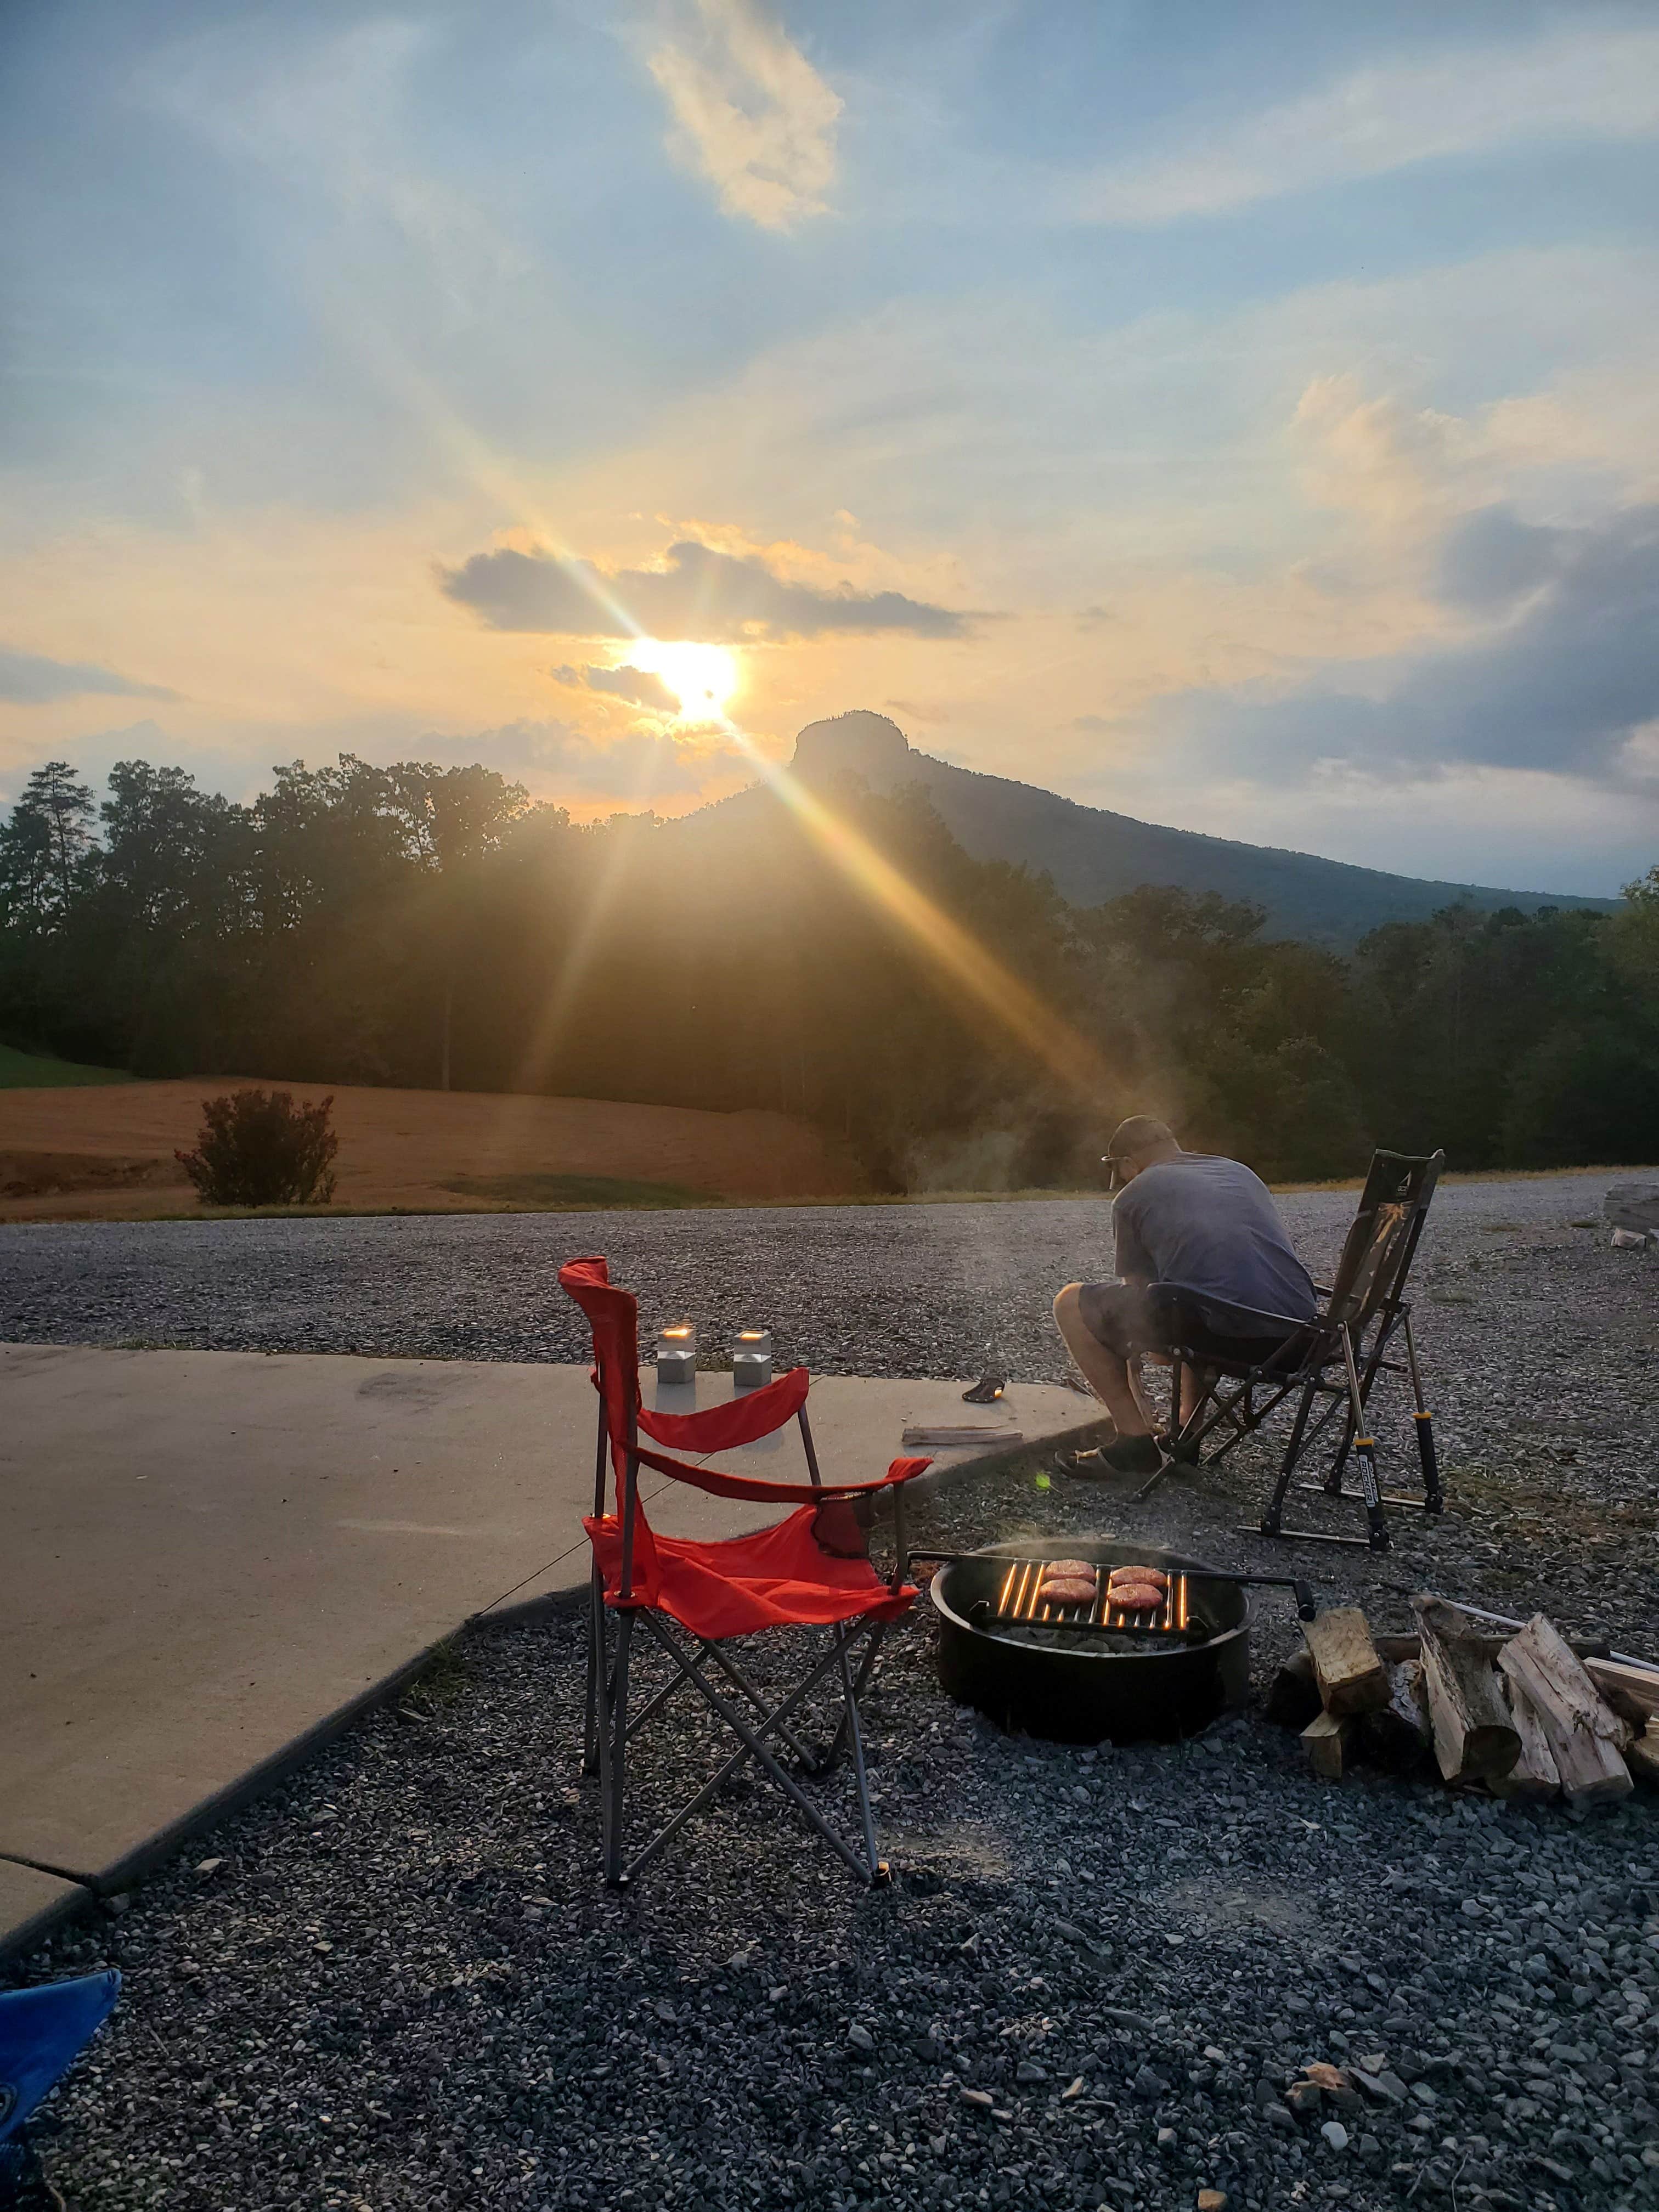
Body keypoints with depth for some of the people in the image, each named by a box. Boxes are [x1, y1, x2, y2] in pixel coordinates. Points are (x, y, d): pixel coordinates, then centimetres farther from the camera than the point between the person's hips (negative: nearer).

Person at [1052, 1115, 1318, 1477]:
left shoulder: (1134, 1194, 15)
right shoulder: (1241, 1172, 30)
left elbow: (1135, 1291, 25)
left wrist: (1130, 1381, 41)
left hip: (1222, 1331, -6)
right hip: (1298, 1338, 7)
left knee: (1071, 1304, 13)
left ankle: (1136, 1440, 11)